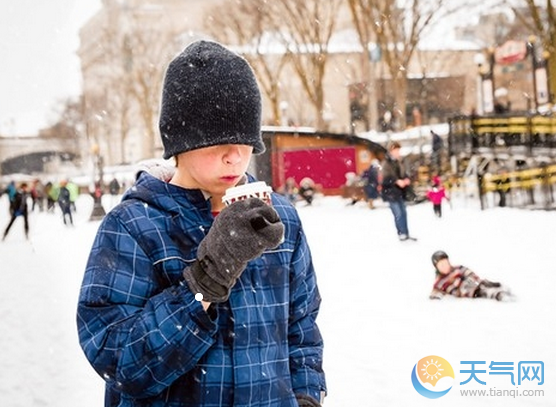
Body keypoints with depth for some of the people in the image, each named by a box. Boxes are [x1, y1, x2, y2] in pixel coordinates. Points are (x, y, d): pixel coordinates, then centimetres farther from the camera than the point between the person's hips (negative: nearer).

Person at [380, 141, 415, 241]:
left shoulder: (398, 162, 11)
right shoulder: (386, 163, -13)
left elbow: (403, 174, 16)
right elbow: (385, 178, -21)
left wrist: (406, 180, -6)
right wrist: (396, 181, -31)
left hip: (400, 192, 8)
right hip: (390, 192, -8)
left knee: (403, 212, 11)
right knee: (398, 214, -10)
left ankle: (406, 233, 17)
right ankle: (402, 233, -4)